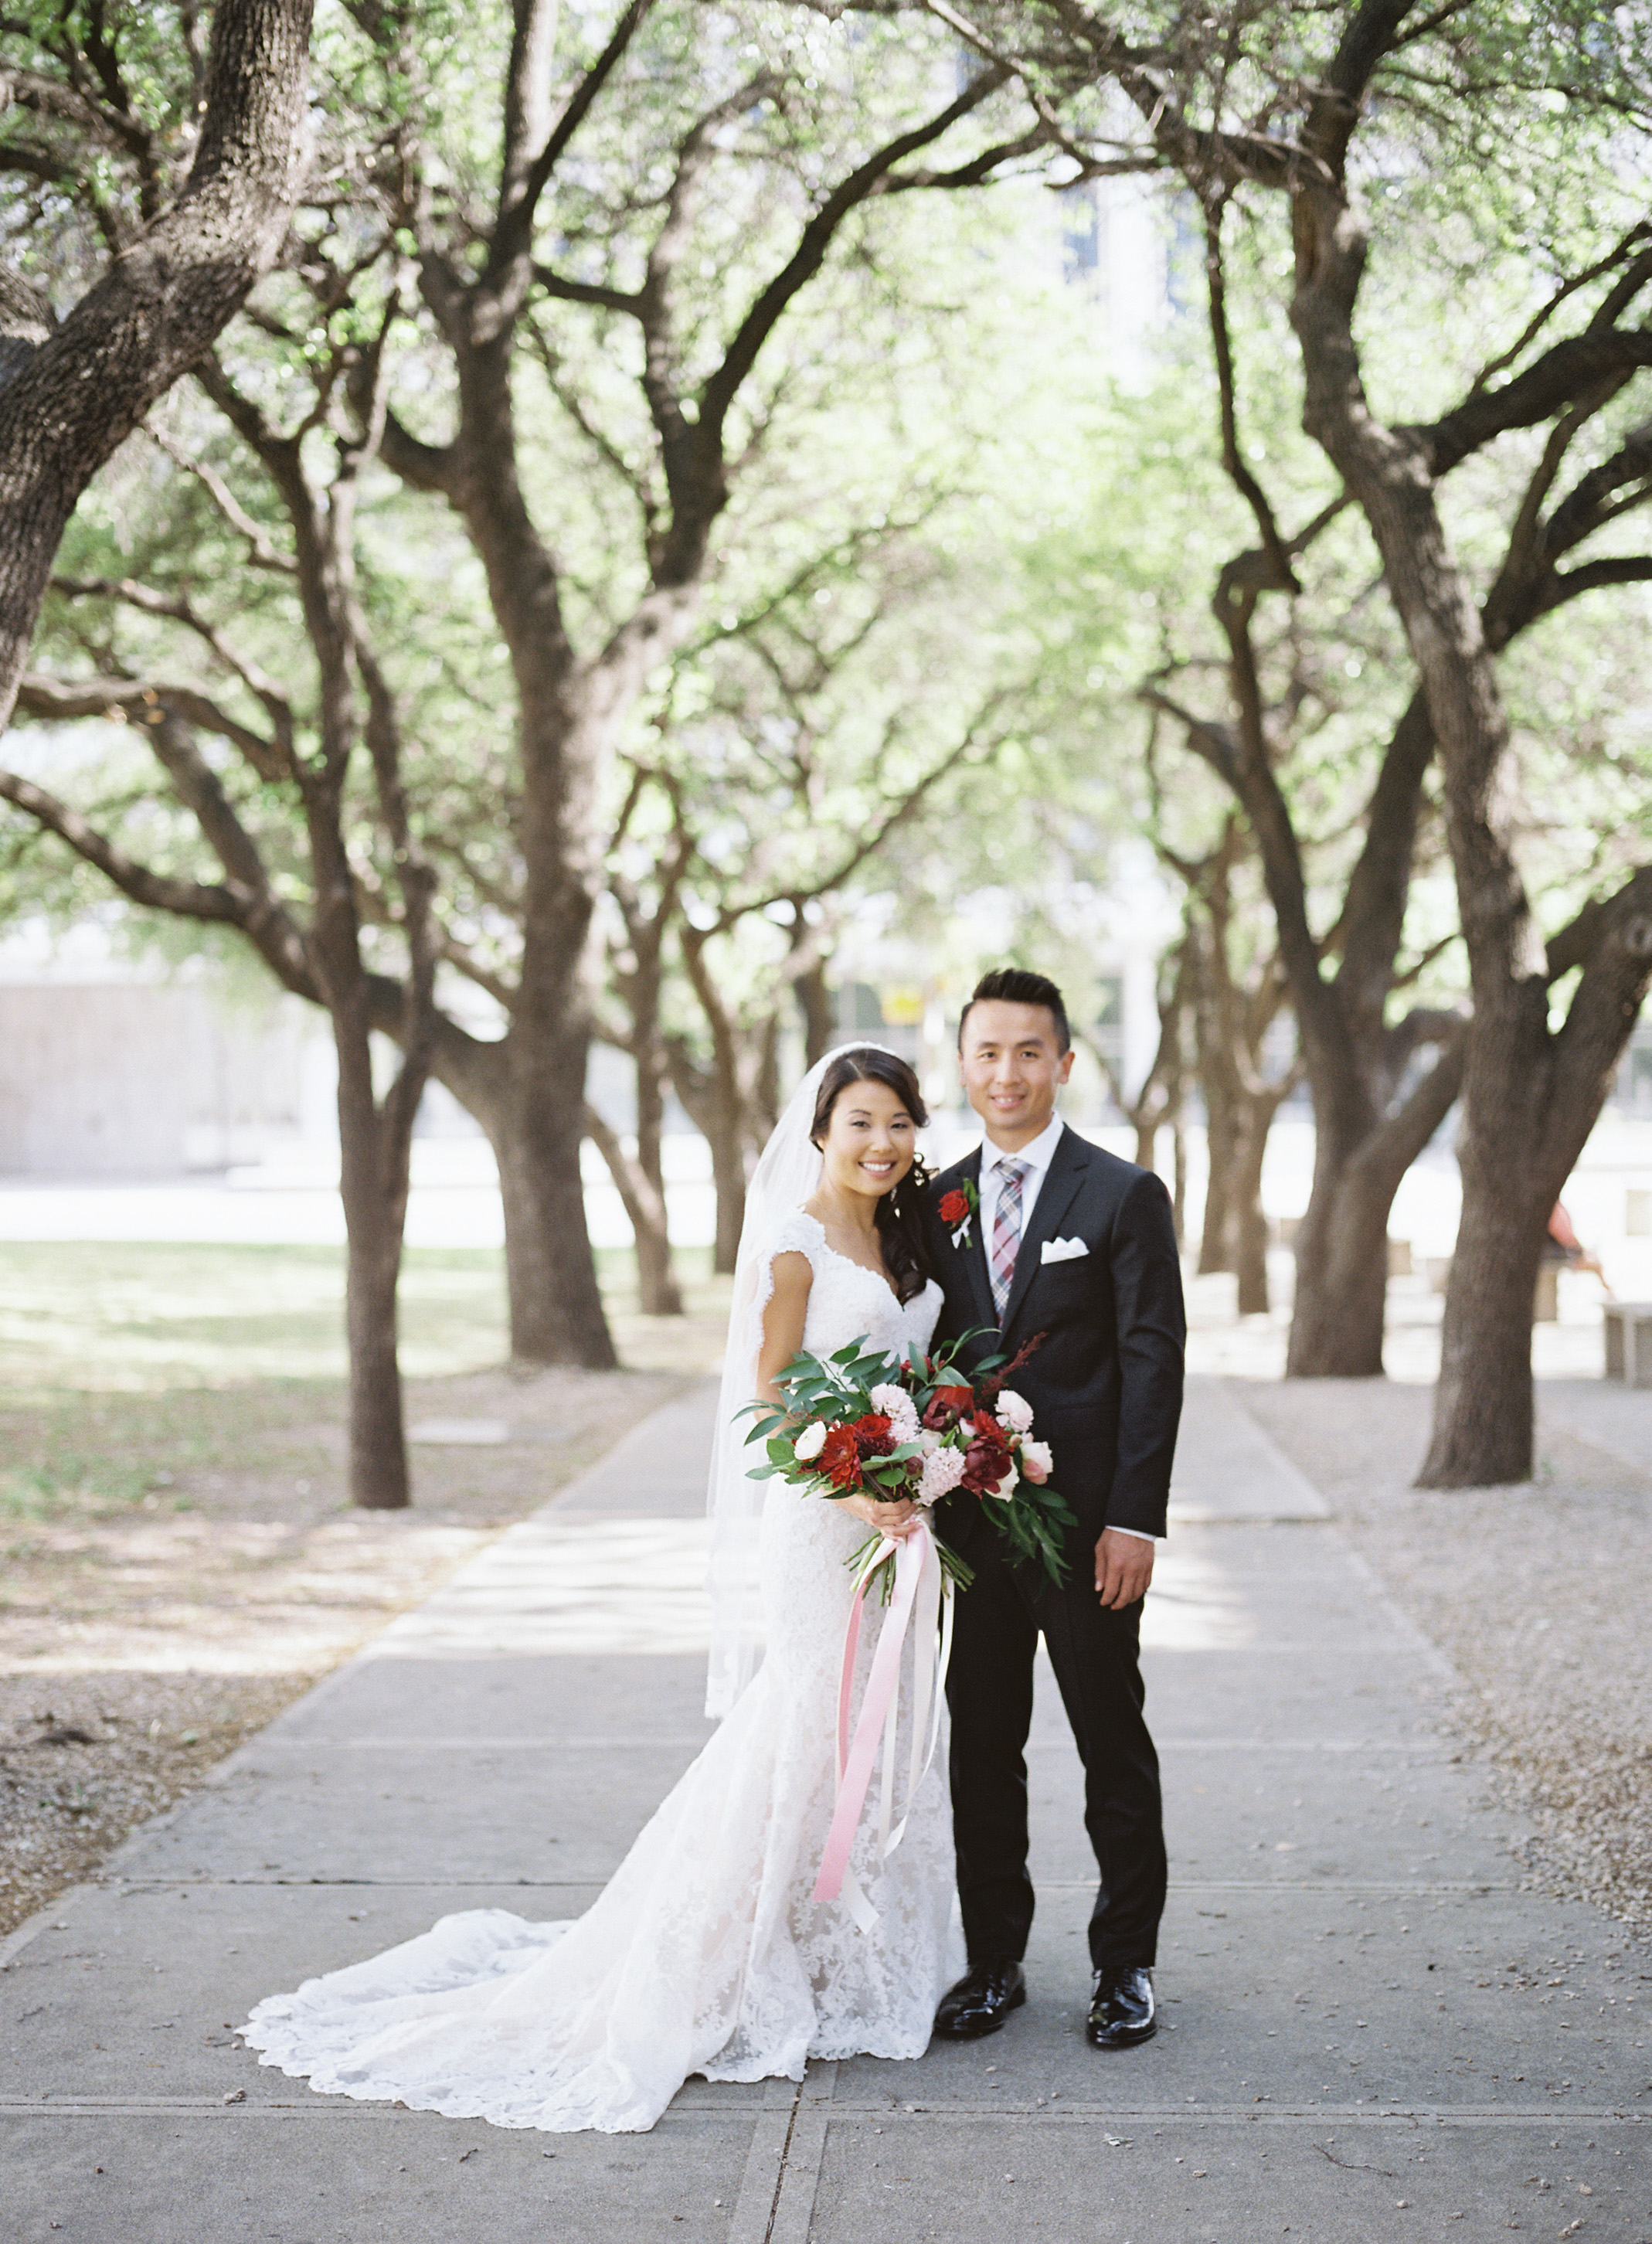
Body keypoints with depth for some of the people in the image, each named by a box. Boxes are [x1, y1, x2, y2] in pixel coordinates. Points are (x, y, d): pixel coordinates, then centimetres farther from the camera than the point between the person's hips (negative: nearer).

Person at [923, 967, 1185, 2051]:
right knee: (981, 1748, 10)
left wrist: (1135, 1519, -14)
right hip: (968, 1519, 4)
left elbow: (1154, 1364, -8)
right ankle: (994, 1960, 22)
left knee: (1114, 1747, 7)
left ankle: (1126, 1964, 18)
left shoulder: (1125, 1195, -4)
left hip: (1087, 1525, -4)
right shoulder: (937, 1201, 9)